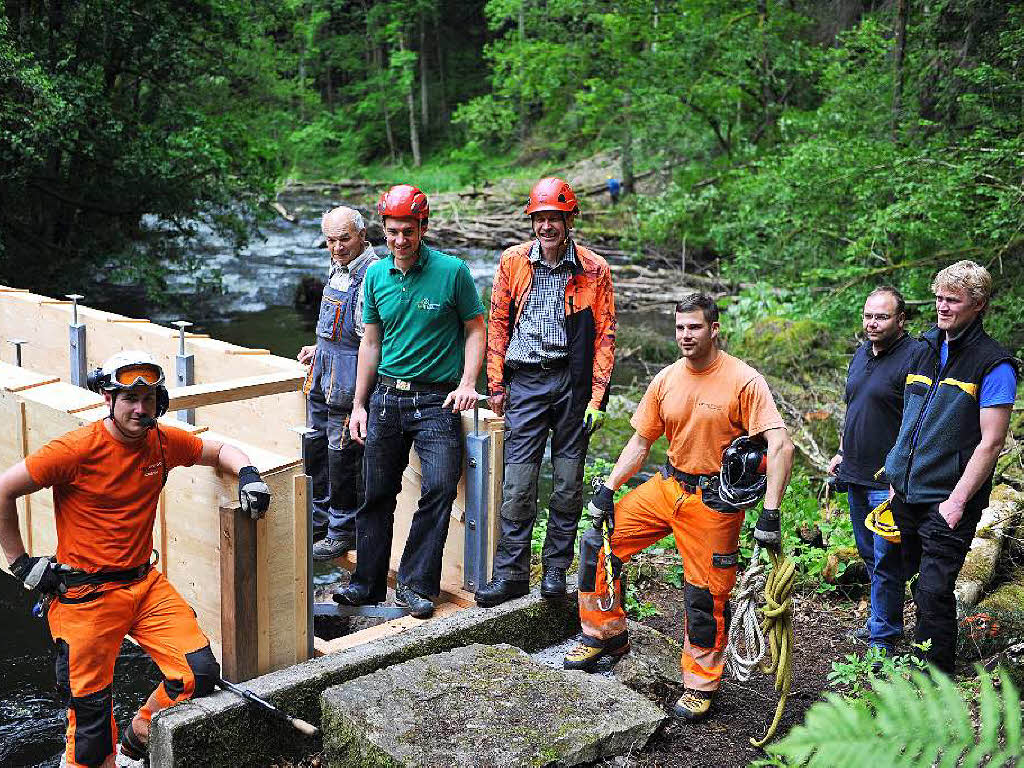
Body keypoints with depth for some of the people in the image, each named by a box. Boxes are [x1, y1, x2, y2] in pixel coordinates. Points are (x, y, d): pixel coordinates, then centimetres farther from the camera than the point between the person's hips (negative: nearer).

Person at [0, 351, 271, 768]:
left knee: (200, 673, -5)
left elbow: (219, 450, 17)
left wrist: (247, 473, -5)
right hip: (86, 595, -5)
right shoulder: (79, 448, -16)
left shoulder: (162, 441, 1)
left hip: (145, 583, 5)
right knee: (90, 709, 2)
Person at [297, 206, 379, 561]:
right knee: (316, 442, 19)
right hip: (325, 364, 9)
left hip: (349, 372, -9)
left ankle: (343, 532, 12)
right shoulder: (338, 268, 11)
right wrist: (319, 349, 17)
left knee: (343, 451, -1)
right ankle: (318, 511, 36)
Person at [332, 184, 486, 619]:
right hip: (386, 395, 4)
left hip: (436, 399, -4)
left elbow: (475, 328, 2)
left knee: (440, 488, -13)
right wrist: (359, 405, 12)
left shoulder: (452, 271, -6)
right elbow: (371, 343, 13)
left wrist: (467, 382, -12)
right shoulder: (375, 276, 6)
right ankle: (367, 583, 19)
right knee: (377, 493, 8)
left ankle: (415, 585, 0)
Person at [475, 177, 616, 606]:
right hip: (525, 381, 0)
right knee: (518, 482, -1)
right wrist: (496, 385, 6)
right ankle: (512, 572, 8)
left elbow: (604, 336, 0)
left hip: (572, 382, 0)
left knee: (568, 482, 7)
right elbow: (498, 324, 9)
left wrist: (597, 398, -5)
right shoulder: (513, 262, 3)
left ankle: (556, 568, 20)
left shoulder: (593, 270, -1)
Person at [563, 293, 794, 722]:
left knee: (706, 597, 0)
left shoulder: (744, 381, -15)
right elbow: (640, 443, 11)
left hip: (714, 502, -5)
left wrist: (770, 514, -25)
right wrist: (607, 489, 1)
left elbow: (780, 446, -20)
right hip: (668, 486, 6)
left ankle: (700, 686, 20)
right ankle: (606, 636, 17)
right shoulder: (666, 380, 2)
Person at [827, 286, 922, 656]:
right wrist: (842, 452, 21)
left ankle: (884, 638, 9)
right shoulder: (862, 353, 11)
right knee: (869, 553, 19)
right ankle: (880, 619, 34)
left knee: (886, 560, -1)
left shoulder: (914, 357, -15)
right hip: (856, 475, 8)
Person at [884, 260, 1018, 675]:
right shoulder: (926, 350, 11)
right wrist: (896, 478, 16)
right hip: (906, 494, 7)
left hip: (948, 502, -7)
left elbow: (991, 443, -14)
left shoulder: (993, 364, -10)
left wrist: (957, 501, -18)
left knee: (933, 593, -7)